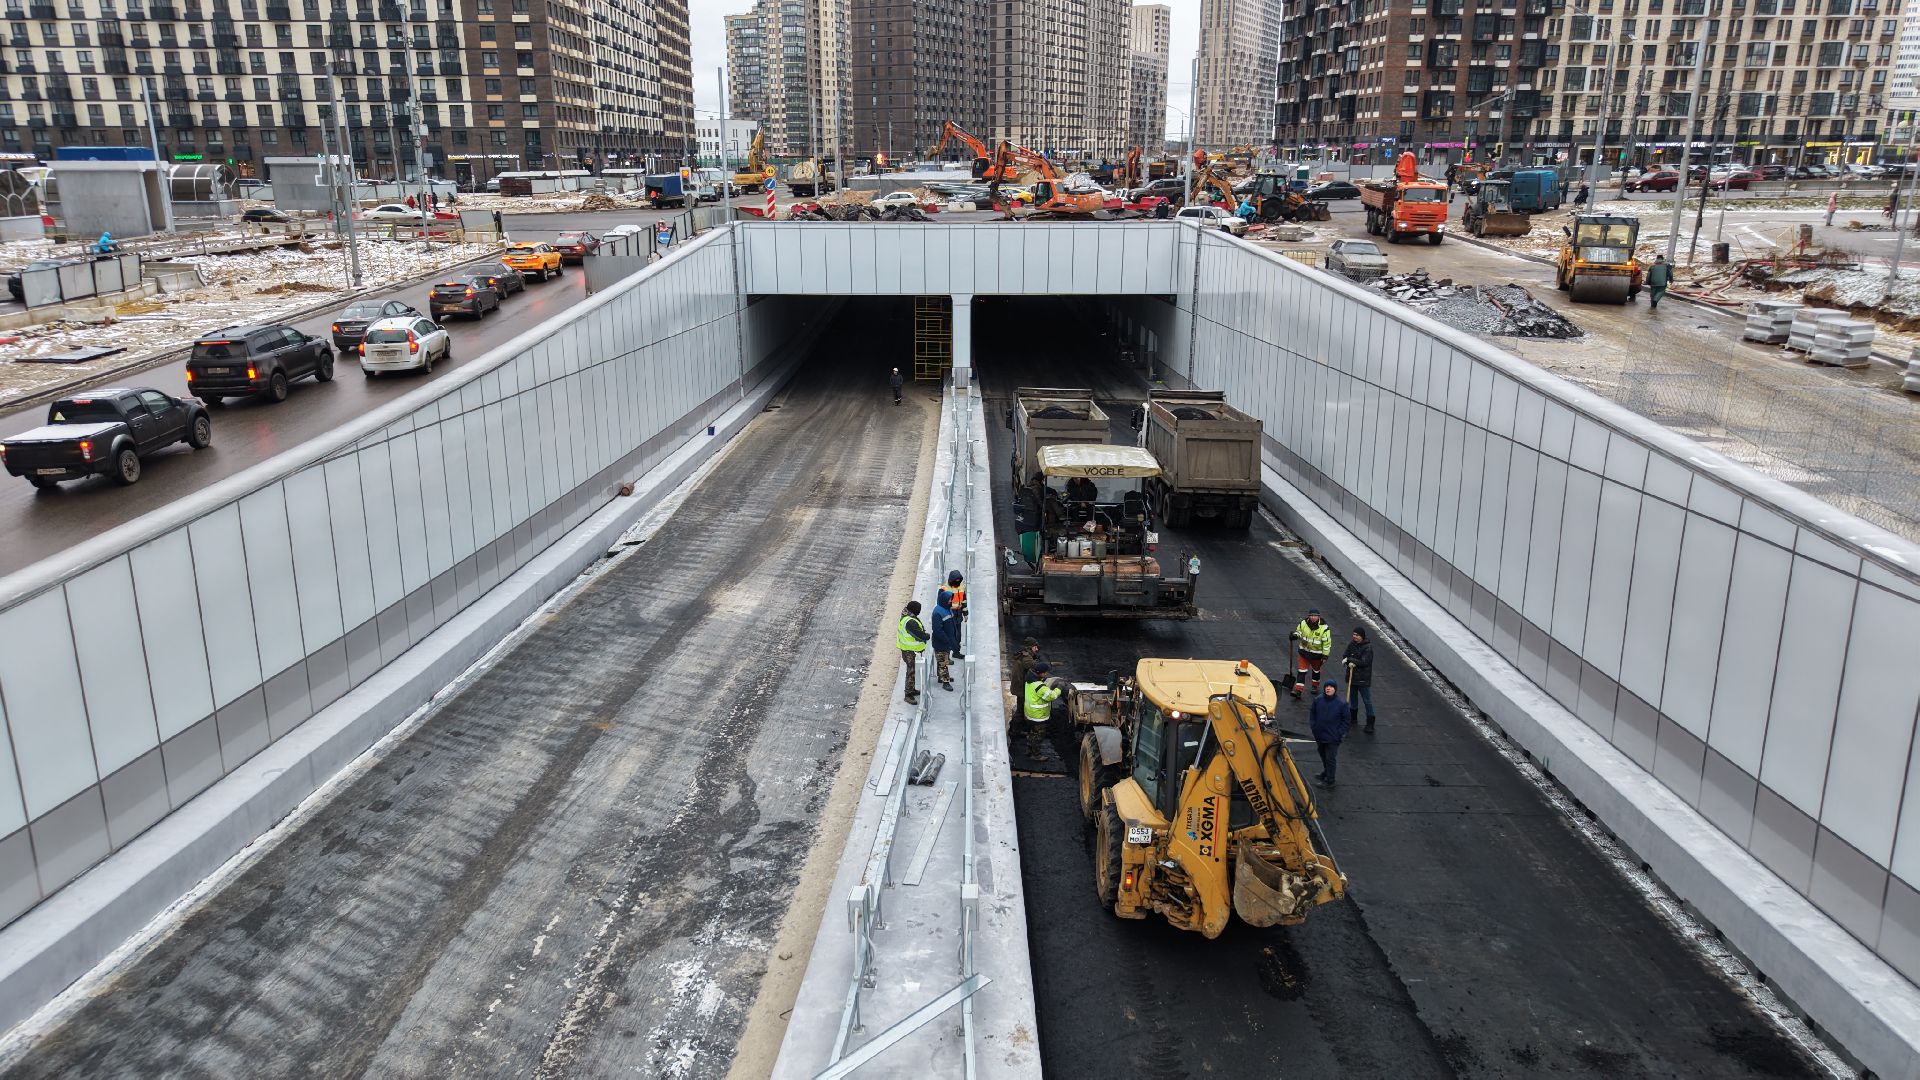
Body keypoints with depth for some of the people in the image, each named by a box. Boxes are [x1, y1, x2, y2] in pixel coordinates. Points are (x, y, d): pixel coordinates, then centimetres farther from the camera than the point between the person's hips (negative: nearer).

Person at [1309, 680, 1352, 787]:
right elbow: (1312, 714, 10)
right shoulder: (1318, 700, -4)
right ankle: (1326, 773, 44)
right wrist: (1313, 727, -1)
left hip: (1333, 738, -5)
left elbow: (1347, 720, -5)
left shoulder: (1341, 704, -14)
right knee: (1323, 757, 23)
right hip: (1319, 736, 5)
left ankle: (1329, 780, 16)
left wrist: (1339, 733, -11)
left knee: (1330, 758, 4)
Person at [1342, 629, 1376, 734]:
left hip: (1363, 679, -6)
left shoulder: (1368, 647, -15)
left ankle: (1370, 724, -1)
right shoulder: (1351, 644, 3)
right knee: (1353, 698, 19)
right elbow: (1344, 656, 1)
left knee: (1367, 701, -4)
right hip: (1352, 676, 6)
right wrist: (1349, 663, -20)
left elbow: (1364, 662, -21)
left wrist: (1349, 659, -17)